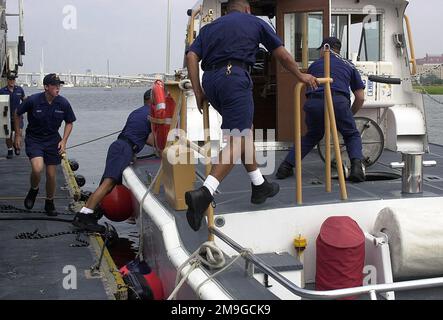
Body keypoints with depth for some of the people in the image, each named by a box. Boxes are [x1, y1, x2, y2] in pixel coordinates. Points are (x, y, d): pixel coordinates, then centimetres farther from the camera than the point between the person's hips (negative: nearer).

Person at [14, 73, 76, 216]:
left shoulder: (63, 103, -10)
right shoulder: (33, 100, -16)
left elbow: (69, 123, 6)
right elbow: (17, 114, 2)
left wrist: (64, 141, -5)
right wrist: (18, 135, 4)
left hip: (53, 140, 2)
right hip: (33, 140, -2)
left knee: (51, 175, 4)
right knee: (37, 168, -25)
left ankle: (49, 203, 28)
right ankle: (33, 190, 8)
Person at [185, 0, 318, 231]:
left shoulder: (210, 27, 26)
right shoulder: (255, 22, 20)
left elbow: (191, 57, 9)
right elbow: (283, 57, 23)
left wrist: (198, 92, 9)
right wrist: (301, 76, 36)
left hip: (210, 80, 6)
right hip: (234, 77, -6)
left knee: (244, 130, 20)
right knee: (237, 141, -10)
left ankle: (259, 186, 26)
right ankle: (204, 194, -27)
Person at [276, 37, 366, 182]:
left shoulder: (314, 65, 31)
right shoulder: (348, 65, 28)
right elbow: (360, 98, 26)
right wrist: (349, 115, 42)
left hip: (313, 103, 2)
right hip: (338, 101, -2)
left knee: (312, 135, 29)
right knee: (352, 136, 21)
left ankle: (286, 166, 19)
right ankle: (356, 166, -4)